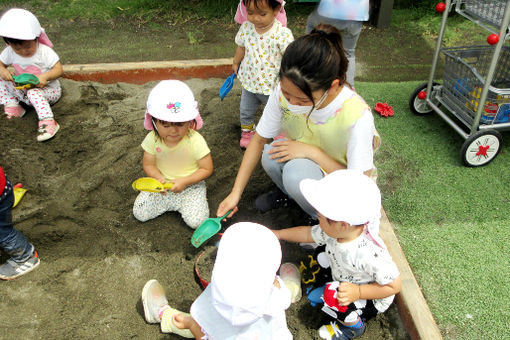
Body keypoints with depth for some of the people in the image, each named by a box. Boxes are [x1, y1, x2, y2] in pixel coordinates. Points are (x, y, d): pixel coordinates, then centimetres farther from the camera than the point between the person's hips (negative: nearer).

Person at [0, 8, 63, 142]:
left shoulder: (45, 52, -19)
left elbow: (58, 69, -18)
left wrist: (45, 76, -36)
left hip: (47, 89, -6)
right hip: (23, 90, 6)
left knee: (33, 93, -37)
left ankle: (48, 122, -41)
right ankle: (12, 105, -6)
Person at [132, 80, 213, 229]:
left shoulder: (196, 141, -23)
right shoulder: (152, 139, -14)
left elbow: (207, 169, -15)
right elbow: (148, 164, -3)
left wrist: (184, 181, -26)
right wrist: (159, 178, -24)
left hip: (190, 185, -3)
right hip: (162, 184, 3)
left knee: (197, 221, -18)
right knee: (139, 213, -5)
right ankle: (171, 201, 16)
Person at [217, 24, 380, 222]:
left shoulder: (357, 116, -33)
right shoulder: (283, 92, -21)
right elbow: (259, 140, -9)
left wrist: (312, 151, -30)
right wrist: (236, 193, -11)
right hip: (304, 162, 4)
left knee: (296, 170, -34)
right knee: (270, 154, -27)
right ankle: (287, 193, 7)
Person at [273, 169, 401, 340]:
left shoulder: (370, 254, -43)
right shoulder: (333, 231, -22)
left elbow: (394, 286, -30)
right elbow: (309, 233, -1)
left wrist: (358, 293, -37)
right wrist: (278, 234, 6)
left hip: (372, 298, -7)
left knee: (336, 302, -30)